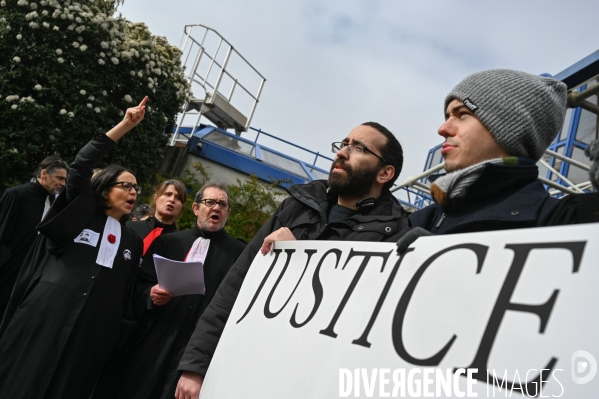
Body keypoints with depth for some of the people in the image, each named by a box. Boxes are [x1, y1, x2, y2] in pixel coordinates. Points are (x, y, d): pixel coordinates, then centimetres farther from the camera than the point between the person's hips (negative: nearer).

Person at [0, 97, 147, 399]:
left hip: (92, 333, 3)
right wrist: (125, 125, -11)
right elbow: (80, 166, -7)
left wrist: (119, 333, 7)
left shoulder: (133, 242, 15)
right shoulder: (81, 215, 6)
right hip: (44, 318, -3)